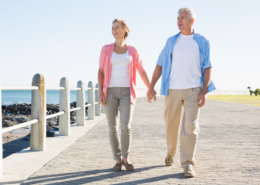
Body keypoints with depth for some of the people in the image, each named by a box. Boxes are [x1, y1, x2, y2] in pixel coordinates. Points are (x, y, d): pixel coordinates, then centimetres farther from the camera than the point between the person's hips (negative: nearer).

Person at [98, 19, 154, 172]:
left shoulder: (132, 51, 6)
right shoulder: (106, 49, 5)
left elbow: (142, 71, 6)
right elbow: (101, 71, 4)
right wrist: (100, 92, -5)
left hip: (127, 93, 0)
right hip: (110, 92, 0)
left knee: (126, 127, -13)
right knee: (112, 128, -1)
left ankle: (126, 158, 7)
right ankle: (118, 160, 12)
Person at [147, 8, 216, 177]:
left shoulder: (202, 42, 5)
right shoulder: (171, 41, 9)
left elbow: (207, 68, 2)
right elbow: (160, 65, 7)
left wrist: (204, 91, -8)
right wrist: (151, 87, -1)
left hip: (193, 90, -2)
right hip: (173, 89, 2)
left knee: (190, 127, -9)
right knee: (171, 124, 10)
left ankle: (188, 164, -5)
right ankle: (171, 152, 36)